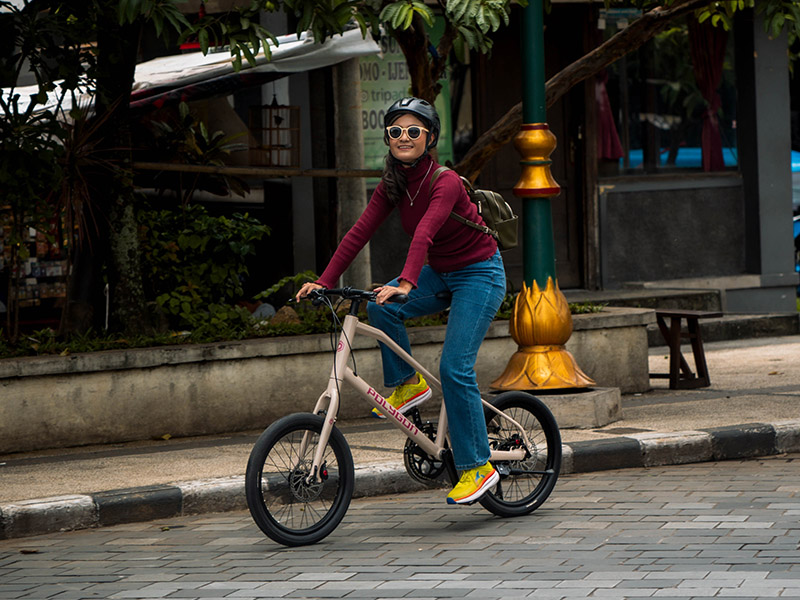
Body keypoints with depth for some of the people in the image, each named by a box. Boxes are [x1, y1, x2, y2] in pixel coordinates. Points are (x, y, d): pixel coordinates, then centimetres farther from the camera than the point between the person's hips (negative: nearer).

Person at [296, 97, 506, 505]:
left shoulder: (445, 182, -26)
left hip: (479, 274, -7)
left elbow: (424, 233, -42)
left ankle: (477, 467, -7)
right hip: (439, 273, 7)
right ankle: (407, 384, 2)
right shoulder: (393, 185, -4)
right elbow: (360, 231, -11)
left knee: (454, 367, -16)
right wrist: (324, 281, -21)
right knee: (381, 307, -20)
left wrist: (406, 283, -56)